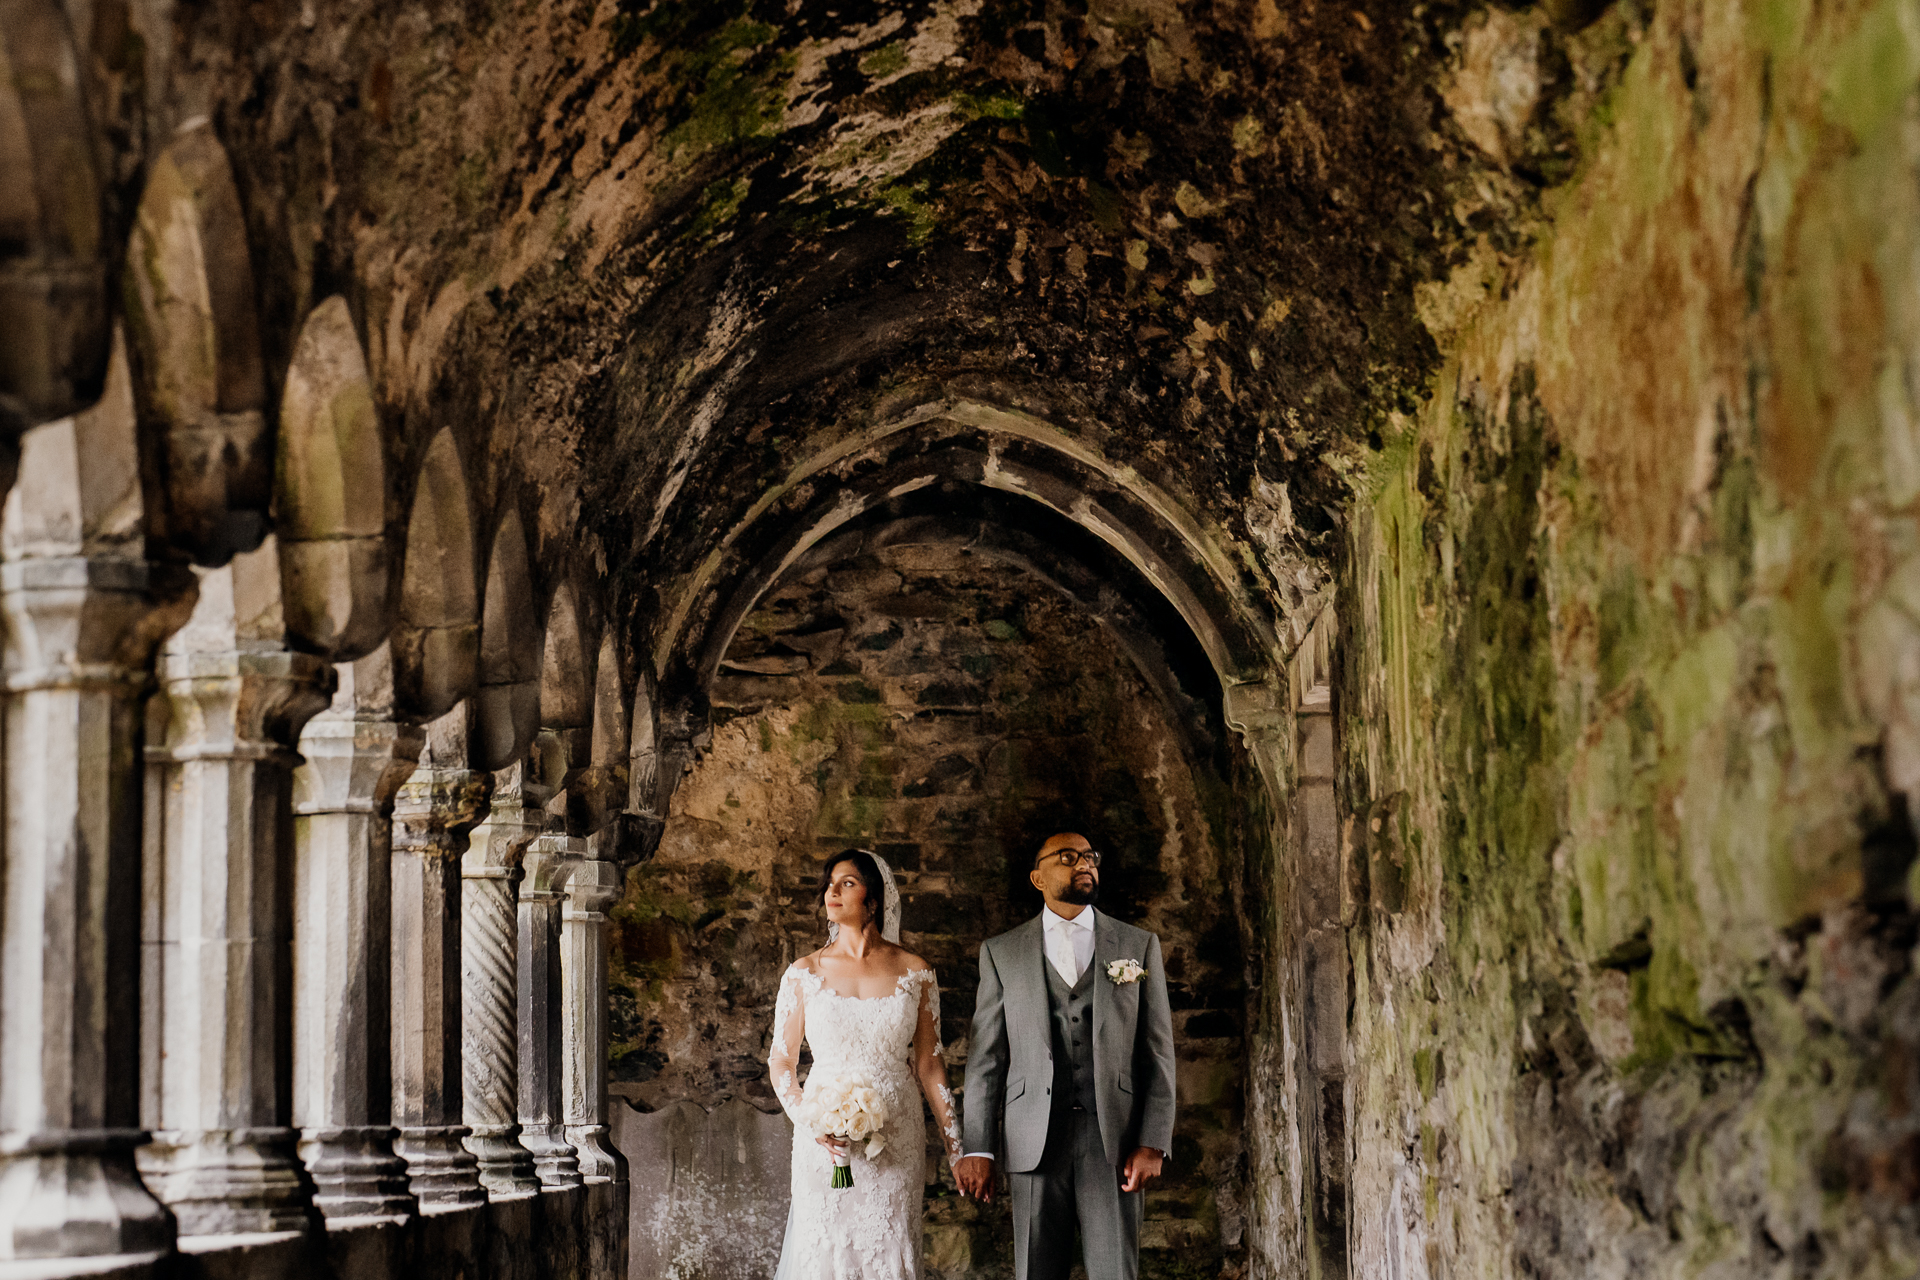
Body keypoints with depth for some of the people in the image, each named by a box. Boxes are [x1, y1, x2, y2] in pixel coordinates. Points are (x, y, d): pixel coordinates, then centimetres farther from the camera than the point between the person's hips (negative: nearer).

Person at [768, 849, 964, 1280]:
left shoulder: (913, 972, 3)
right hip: (826, 1143, 0)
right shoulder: (804, 974, 2)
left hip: (896, 1143, 0)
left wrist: (957, 1149, 4)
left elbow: (929, 1065, 6)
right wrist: (810, 1123, -11)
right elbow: (781, 1062, 6)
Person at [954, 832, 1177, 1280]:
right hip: (1035, 1141, 0)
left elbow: (1158, 1053, 6)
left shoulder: (1139, 945, 10)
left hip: (1114, 1140, 0)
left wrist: (1153, 1143, -5)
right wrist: (976, 1148, -2)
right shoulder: (1001, 953, 10)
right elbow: (986, 1057, 7)